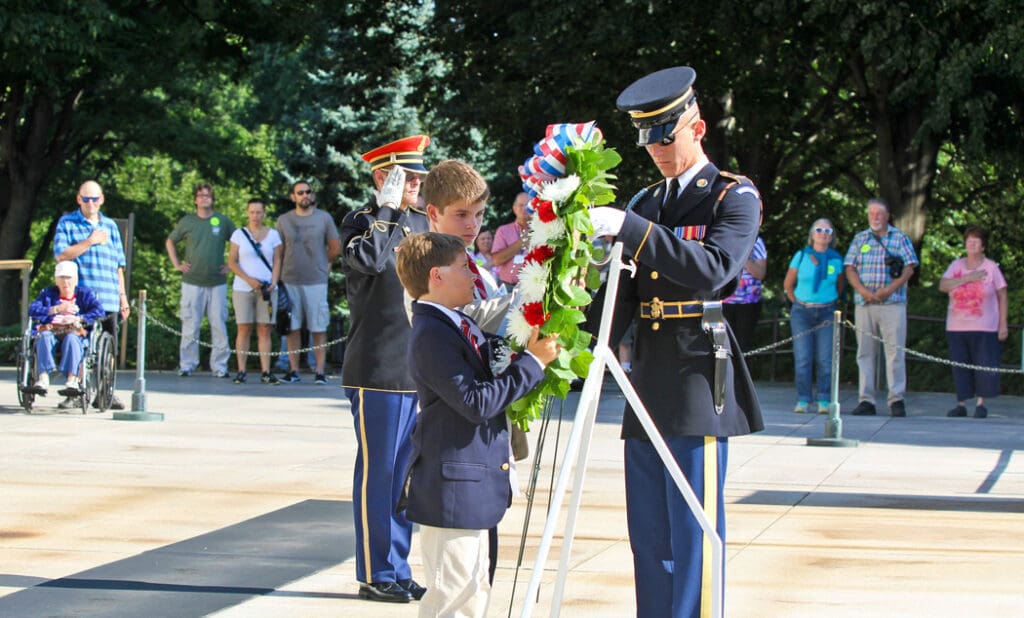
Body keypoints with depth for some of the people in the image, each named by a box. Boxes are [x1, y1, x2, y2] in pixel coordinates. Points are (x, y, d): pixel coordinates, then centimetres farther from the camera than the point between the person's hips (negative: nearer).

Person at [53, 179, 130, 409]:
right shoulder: (67, 223, 8)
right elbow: (61, 254, -7)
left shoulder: (110, 226, 19)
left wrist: (123, 297, 17)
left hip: (108, 300, 3)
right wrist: (89, 242, -10)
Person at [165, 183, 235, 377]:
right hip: (192, 282, 0)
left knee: (219, 325, -2)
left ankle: (219, 366, 3)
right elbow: (170, 242, 20)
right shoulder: (187, 221, 7)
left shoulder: (223, 221, 6)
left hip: (217, 283, 0)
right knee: (190, 326, 0)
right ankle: (186, 365, 5)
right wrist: (176, 264, 9)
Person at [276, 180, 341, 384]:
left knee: (319, 327, -2)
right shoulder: (284, 220, 9)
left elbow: (335, 248, 9)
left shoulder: (324, 218, 4)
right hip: (290, 281, 2)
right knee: (292, 327, 4)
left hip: (316, 280, -2)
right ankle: (293, 370, 9)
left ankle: (320, 371, 0)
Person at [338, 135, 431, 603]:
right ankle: (375, 575, 5)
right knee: (377, 473, -1)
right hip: (378, 371, -7)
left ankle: (398, 570, 19)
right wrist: (387, 208, -19)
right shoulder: (361, 222, -6)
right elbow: (370, 259, -28)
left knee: (405, 474, 11)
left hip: (421, 370, 7)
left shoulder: (422, 224, 15)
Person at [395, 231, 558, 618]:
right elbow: (477, 402, -26)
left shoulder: (458, 325, 11)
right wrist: (532, 362, -21)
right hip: (452, 485, -11)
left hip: (473, 481, 11)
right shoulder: (432, 335, -21)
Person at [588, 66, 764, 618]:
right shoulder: (645, 203, 17)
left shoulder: (735, 196, -2)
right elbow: (622, 292, 13)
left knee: (692, 531, -6)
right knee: (648, 533, 10)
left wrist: (630, 229, -25)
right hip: (648, 385, 7)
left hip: (698, 381, -7)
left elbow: (713, 270, -19)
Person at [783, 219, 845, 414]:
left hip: (827, 312, 0)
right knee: (802, 358, -5)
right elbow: (788, 284, 12)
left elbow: (840, 286, 17)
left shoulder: (836, 259, 5)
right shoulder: (801, 256, 3)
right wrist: (799, 303, 9)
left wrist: (828, 302, 11)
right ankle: (803, 401, 0)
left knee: (825, 359, -5)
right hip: (802, 312, 0)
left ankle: (824, 401, 1)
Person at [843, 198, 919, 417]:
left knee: (894, 350, -7)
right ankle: (866, 400, 4)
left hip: (892, 303, -2)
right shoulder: (860, 239, 15)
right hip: (864, 304, 3)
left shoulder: (900, 238, 9)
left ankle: (897, 399, -6)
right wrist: (863, 291, -9)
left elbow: (909, 268, 1)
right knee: (865, 352, 2)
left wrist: (890, 289, -13)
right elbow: (850, 269, 7)